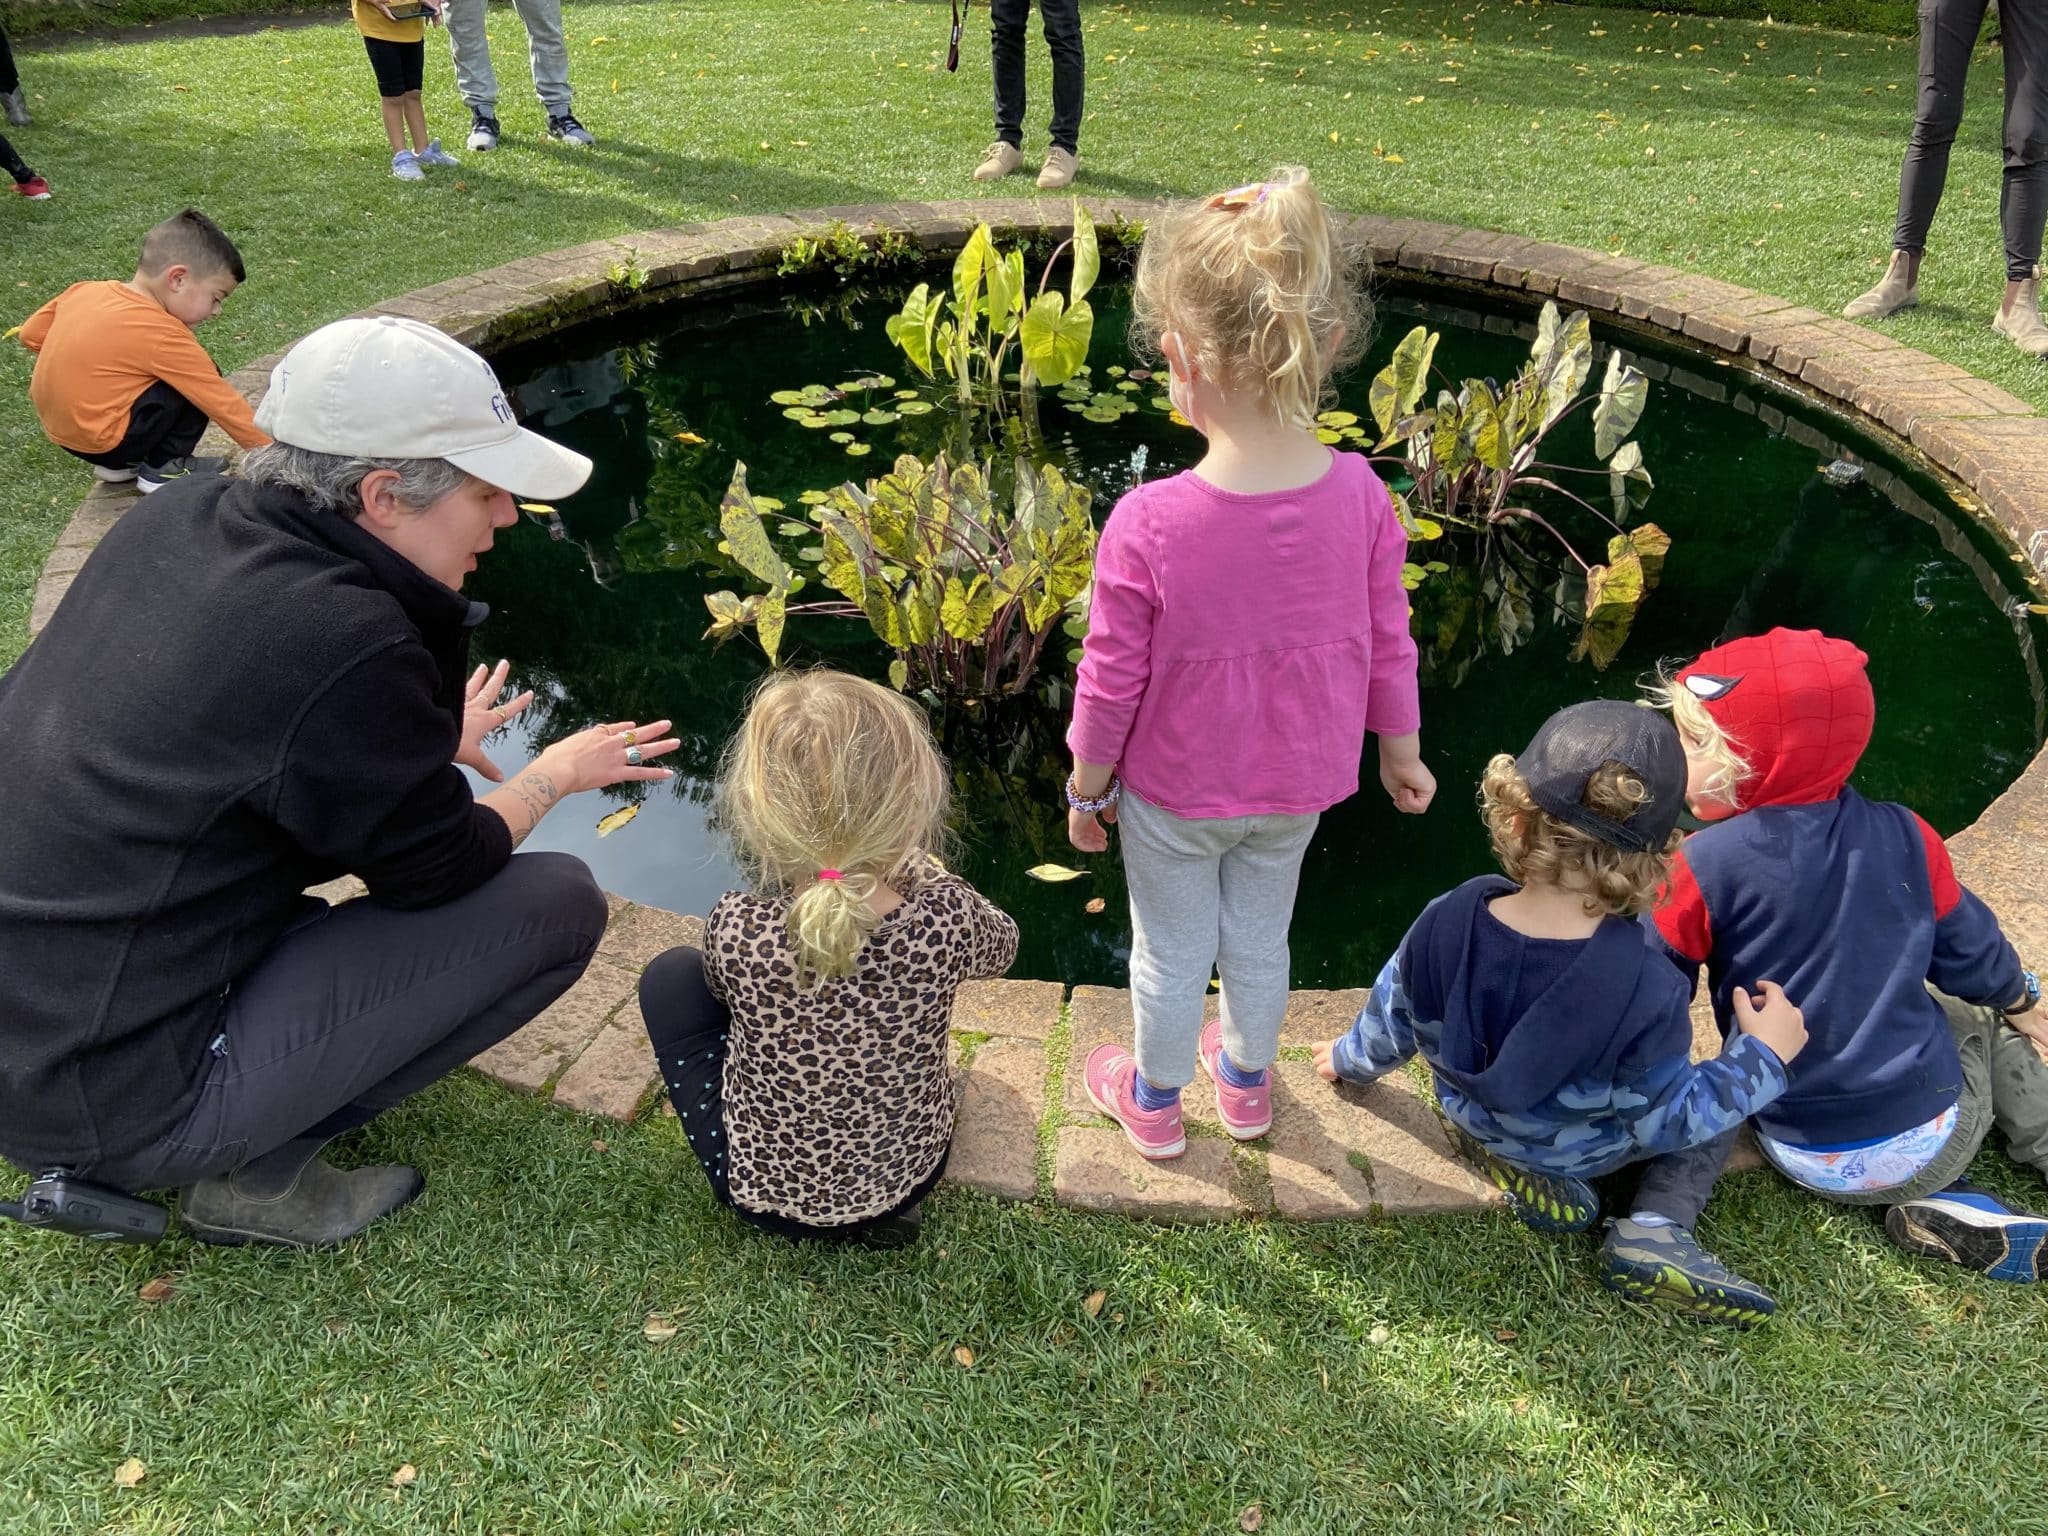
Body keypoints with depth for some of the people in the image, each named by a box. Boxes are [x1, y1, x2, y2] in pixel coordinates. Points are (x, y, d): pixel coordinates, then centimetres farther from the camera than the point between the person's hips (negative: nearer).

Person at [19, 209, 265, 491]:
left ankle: (119, 464, 18)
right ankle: (163, 469, 1)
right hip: (99, 442, -8)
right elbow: (223, 403, -16)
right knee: (203, 382, -8)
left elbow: (31, 334, 11)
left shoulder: (85, 291, 1)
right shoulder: (161, 334, -19)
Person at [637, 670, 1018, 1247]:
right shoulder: (947, 918, -29)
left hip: (770, 1189, -2)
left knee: (671, 975, 16)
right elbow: (1001, 947, -2)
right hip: (912, 1171, 2)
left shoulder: (735, 928, -32)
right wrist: (904, 859, 3)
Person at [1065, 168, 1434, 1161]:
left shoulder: (1146, 526, -31)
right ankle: (1247, 1083, 51)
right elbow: (1387, 644, -6)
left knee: (1171, 952, 20)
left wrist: (1085, 787, -2)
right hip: (1299, 784, 4)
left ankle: (1154, 1101, 45)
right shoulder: (1361, 495, -19)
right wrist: (1400, 750, 11)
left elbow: (1111, 680, -19)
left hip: (1175, 791, -3)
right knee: (1261, 938, 27)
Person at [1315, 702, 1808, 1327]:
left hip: (1471, 1116, 3)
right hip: (1582, 1153, -3)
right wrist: (1762, 1058, -6)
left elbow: (1393, 1018, -7)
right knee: (1722, 1089, 21)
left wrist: (1352, 1058, 16)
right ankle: (1657, 1228, 2)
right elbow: (1666, 1124, -19)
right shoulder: (1646, 992, -36)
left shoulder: (1445, 922, -28)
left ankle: (1500, 1158, 8)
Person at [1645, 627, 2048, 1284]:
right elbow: (1968, 948, 7)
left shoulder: (1702, 866, -19)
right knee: (1984, 1010, 30)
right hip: (1937, 1142, 4)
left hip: (1812, 1162, -3)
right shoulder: (1904, 835, -9)